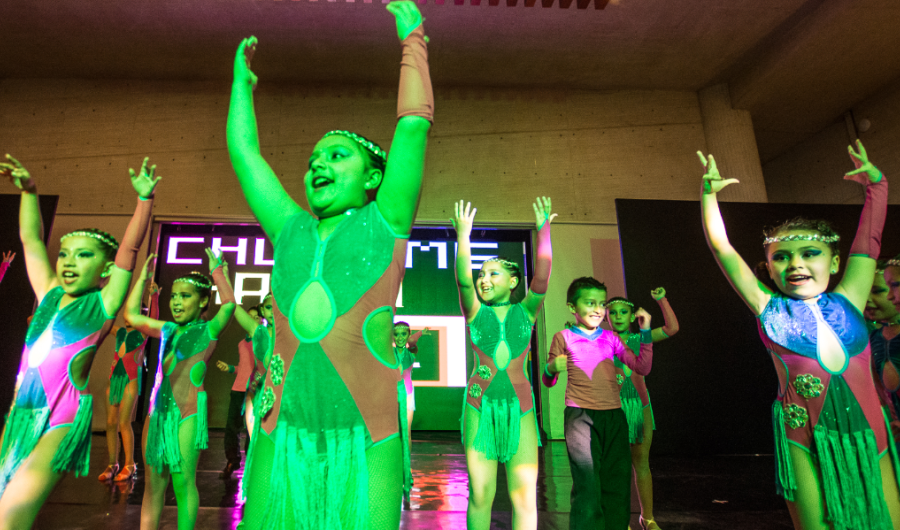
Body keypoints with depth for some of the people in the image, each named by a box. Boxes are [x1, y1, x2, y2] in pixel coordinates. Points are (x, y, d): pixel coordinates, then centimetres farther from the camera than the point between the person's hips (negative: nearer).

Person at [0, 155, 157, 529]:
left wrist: (145, 198, -21)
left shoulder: (102, 304, -4)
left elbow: (129, 248, -14)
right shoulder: (49, 296, 10)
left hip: (63, 419, -6)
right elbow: (31, 239, 14)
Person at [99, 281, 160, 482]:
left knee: (124, 422, -8)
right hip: (114, 378, 6)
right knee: (111, 423, 6)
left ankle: (129, 466, 0)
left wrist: (154, 296, -33)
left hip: (131, 379, -6)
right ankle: (112, 465, 15)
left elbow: (154, 317, -18)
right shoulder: (119, 331, 15)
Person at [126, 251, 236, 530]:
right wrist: (142, 278, 20)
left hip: (188, 412, -5)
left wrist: (217, 270, -13)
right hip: (158, 409, 5)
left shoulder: (208, 330, -1)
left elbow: (229, 304, -20)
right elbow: (131, 315, 23)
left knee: (183, 483, 1)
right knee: (153, 483, 10)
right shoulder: (168, 330, 15)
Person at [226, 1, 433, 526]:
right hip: (282, 434, 4)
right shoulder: (291, 230, 14)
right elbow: (244, 151, 22)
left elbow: (414, 124, 2)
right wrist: (243, 83, 34)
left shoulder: (383, 223, 5)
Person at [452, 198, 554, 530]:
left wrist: (543, 232, -19)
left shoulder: (525, 312, 5)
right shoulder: (475, 312, 5)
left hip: (519, 407, 0)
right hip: (480, 406, 0)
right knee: (480, 495, 3)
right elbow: (463, 280, -11)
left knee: (524, 496, -1)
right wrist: (463, 234, -21)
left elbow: (542, 278, -10)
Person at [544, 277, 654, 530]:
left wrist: (645, 332, 5)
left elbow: (642, 368, 10)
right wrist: (551, 369, -14)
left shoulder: (611, 338, 14)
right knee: (587, 484, -9)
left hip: (614, 416, 4)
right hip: (579, 415, -4)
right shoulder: (563, 338, 4)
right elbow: (548, 382, 9)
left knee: (617, 483, 6)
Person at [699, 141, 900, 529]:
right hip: (805, 442, -3)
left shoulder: (847, 301, 7)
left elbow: (869, 240, 12)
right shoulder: (769, 309, 0)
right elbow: (722, 249, -1)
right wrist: (709, 195, 0)